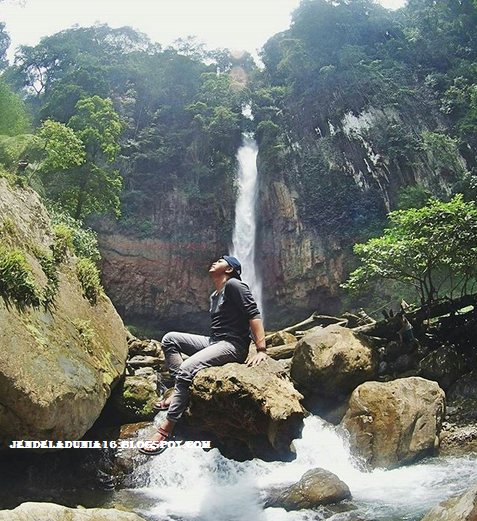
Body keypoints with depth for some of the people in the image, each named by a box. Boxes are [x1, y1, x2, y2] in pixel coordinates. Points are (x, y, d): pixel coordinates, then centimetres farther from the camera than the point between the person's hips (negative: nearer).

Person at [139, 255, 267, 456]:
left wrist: (261, 350, -26)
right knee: (170, 339, 1)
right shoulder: (214, 296, 21)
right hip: (213, 342, 10)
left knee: (187, 368, -29)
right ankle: (179, 390, -7)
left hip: (232, 345, -10)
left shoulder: (234, 285, -8)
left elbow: (254, 314, -19)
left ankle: (166, 429, -26)